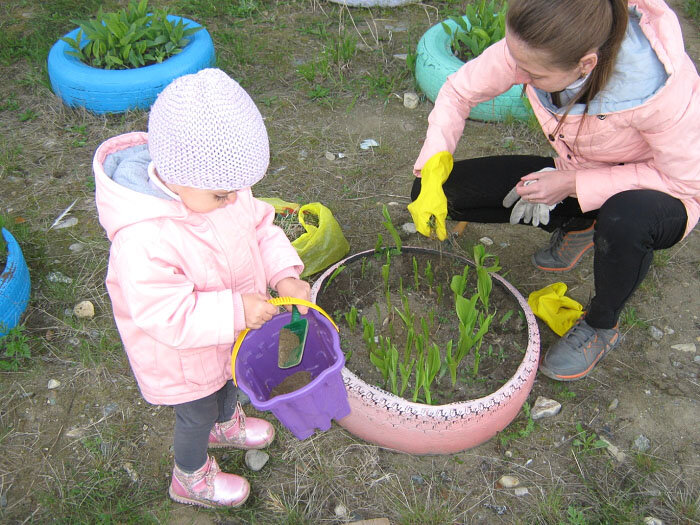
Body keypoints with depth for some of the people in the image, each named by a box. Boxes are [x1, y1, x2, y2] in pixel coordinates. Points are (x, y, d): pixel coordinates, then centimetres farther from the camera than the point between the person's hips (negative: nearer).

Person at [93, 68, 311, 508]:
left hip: (230, 330, 7)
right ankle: (191, 478, 54)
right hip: (183, 358, -7)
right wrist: (236, 311, -38)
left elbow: (259, 226, -6)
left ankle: (225, 422, 70)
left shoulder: (217, 181, -20)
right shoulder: (143, 241, -43)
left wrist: (284, 273, -21)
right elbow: (167, 318, -37)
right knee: (197, 413, 21)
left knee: (231, 378, 35)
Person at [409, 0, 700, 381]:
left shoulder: (662, 85, -36)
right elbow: (459, 90, -10)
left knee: (626, 219, -43)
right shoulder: (530, 48, -25)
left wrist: (573, 184, -29)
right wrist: (432, 175, -22)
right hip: (575, 181, 5)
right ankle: (574, 227, 8)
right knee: (440, 190, -11)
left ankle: (600, 327, -8)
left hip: (659, 193, -4)